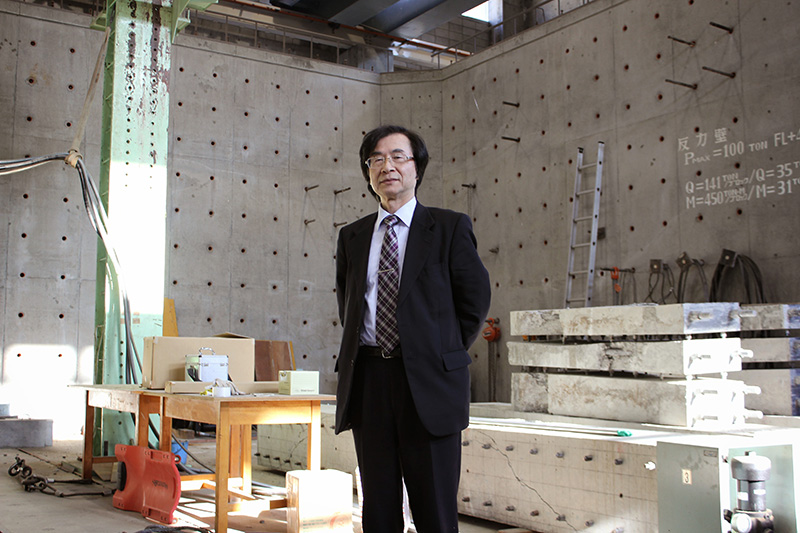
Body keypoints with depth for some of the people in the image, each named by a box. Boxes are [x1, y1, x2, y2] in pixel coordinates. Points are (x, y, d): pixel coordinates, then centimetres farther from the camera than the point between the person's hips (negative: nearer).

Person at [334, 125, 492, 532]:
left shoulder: (450, 228, 1)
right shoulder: (351, 237, 13)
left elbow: (476, 298, 5)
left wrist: (446, 352, 6)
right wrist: (363, 351, 14)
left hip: (428, 380, -3)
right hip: (367, 378, 4)